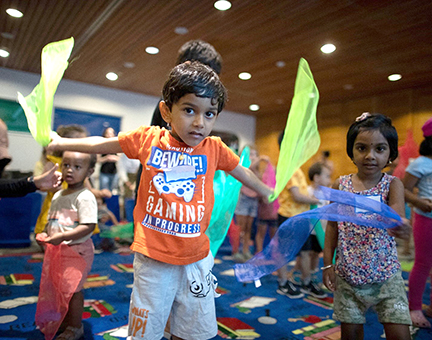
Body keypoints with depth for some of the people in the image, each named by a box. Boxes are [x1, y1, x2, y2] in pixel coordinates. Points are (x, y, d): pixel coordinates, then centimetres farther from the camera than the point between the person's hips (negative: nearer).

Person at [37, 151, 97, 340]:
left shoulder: (85, 197, -18)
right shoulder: (58, 196, 9)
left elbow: (88, 226, -24)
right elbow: (52, 220, 19)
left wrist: (62, 236, -28)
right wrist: (45, 233, 0)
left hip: (78, 249, -8)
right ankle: (64, 321, 40)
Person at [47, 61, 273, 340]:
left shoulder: (214, 148, -3)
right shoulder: (148, 139, -5)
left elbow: (243, 172, 13)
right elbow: (101, 144, 8)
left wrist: (269, 193, 23)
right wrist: (58, 142, 14)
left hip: (197, 258, 2)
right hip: (153, 258, -1)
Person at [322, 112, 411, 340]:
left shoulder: (392, 185, -8)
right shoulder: (341, 185, -4)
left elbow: (398, 216, -25)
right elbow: (332, 225, 2)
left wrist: (401, 226, -49)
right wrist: (328, 264, 1)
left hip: (386, 276, -1)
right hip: (347, 275, 2)